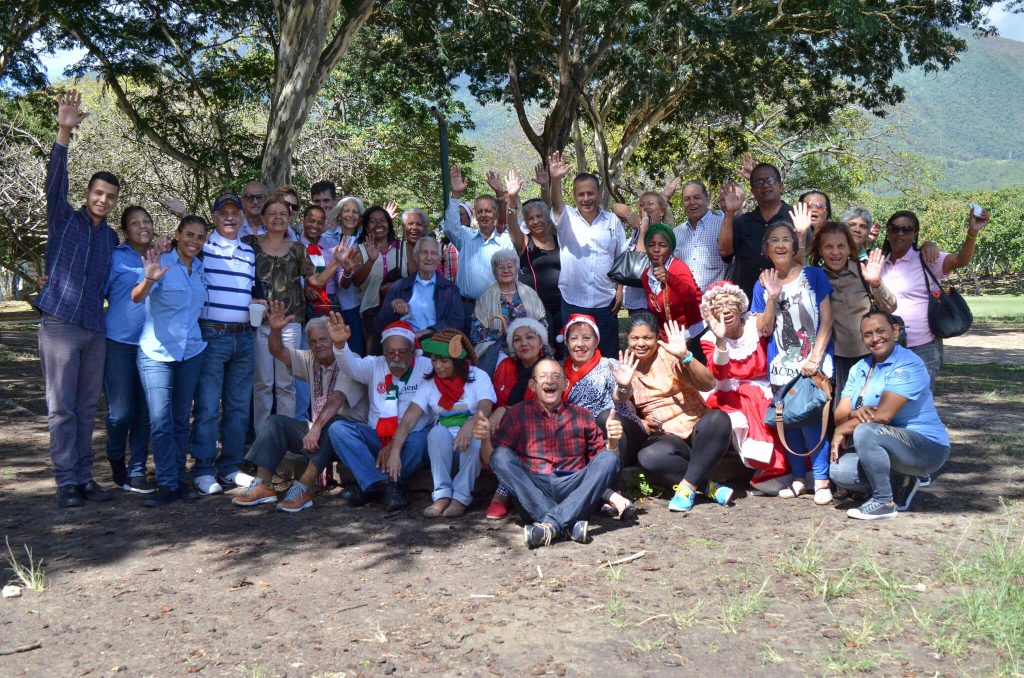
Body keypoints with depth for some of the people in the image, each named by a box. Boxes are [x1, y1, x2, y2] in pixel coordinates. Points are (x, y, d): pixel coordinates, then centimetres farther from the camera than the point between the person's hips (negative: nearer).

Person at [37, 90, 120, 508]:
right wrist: (64, 133, -28)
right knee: (61, 408, -2)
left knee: (86, 409, 9)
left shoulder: (112, 238, 14)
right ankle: (67, 481, 3)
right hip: (60, 324, -4)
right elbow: (55, 182, -15)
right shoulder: (64, 219, 1)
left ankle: (84, 477, 15)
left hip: (95, 329, 5)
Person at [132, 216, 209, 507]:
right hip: (157, 352, -5)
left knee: (181, 419, 10)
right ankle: (168, 484, -5)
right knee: (160, 420, -11)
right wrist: (149, 280, -39)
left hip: (191, 352, 5)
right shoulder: (161, 263, -7)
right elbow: (136, 297, -20)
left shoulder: (201, 268, 8)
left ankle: (178, 480, 17)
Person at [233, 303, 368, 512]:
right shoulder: (311, 361, 11)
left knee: (332, 423, -38)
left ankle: (304, 489, -40)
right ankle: (263, 485, -17)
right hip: (320, 431, 7)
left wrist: (316, 427, -40)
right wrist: (275, 330, -15)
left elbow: (337, 399, -28)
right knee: (275, 422, -6)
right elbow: (278, 352, 6)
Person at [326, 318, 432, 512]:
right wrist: (340, 344, -37)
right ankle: (386, 485, -29)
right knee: (338, 429, -20)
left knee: (418, 441, -37)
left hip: (409, 439, -4)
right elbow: (351, 367, -14)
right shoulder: (374, 365, 7)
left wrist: (395, 445, -20)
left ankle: (370, 485, -20)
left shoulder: (426, 367, -5)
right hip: (377, 436, 4)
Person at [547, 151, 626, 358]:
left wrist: (620, 291, -1)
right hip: (572, 302, -1)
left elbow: (621, 259, 8)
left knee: (609, 356, 9)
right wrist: (555, 180, -40)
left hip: (605, 303, 2)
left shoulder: (612, 221, 7)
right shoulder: (566, 218, 1)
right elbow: (556, 204, -22)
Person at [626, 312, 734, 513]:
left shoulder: (668, 355, -3)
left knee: (718, 419, -35)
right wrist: (643, 425, -7)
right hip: (665, 437, 1)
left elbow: (708, 384, -16)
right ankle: (708, 487, -17)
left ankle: (688, 486, -26)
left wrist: (684, 356, -31)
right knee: (647, 457, -34)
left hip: (695, 427, -1)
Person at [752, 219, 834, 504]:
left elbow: (826, 321, -3)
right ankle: (798, 478, 20)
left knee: (809, 419, -12)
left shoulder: (813, 275, -1)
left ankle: (821, 480, -1)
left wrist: (815, 357, -12)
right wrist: (772, 297, -12)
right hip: (781, 367, 3)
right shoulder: (763, 284, 6)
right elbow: (764, 330, 1)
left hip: (813, 364, -3)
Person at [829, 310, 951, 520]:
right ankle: (902, 483, 7)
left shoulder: (909, 365, -15)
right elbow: (840, 415, 0)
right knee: (839, 471, -12)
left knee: (865, 431, -31)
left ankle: (884, 502, -15)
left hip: (928, 447, -8)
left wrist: (842, 430, -13)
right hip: (887, 449, 8)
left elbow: (883, 415, -24)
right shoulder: (859, 369, 9)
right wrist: (854, 414, -24)